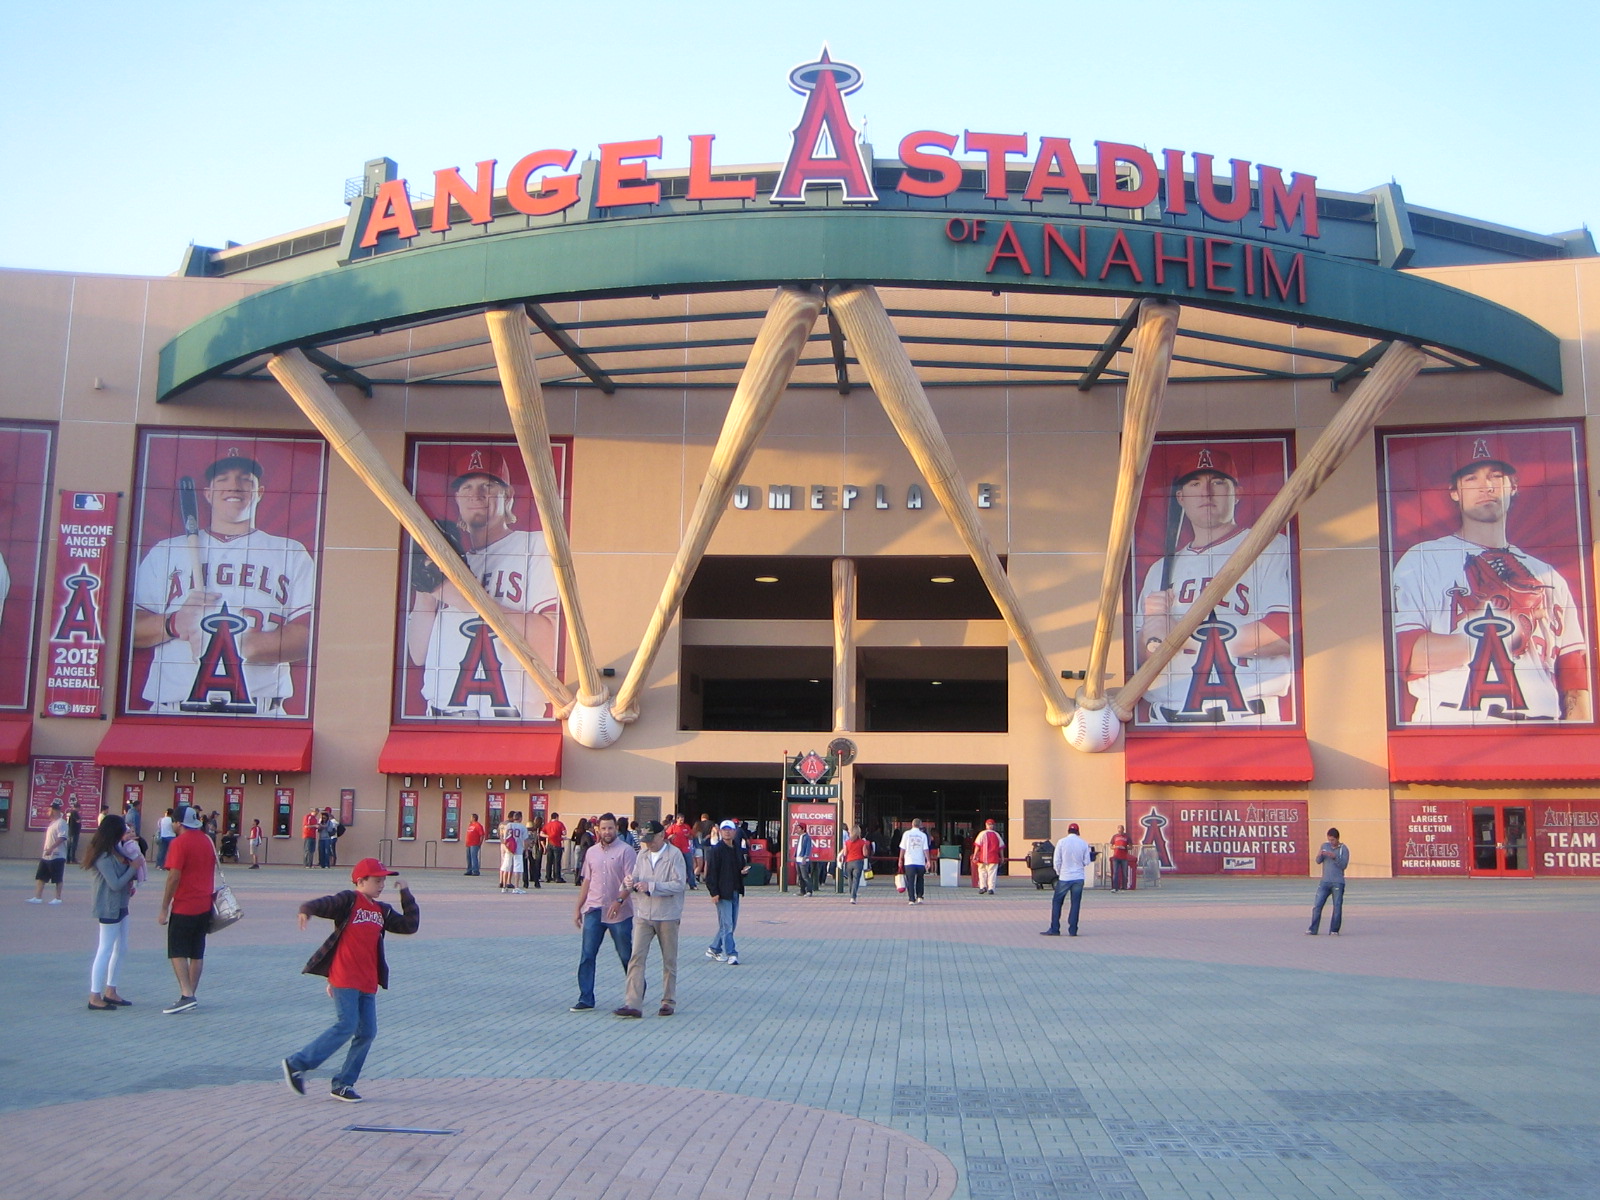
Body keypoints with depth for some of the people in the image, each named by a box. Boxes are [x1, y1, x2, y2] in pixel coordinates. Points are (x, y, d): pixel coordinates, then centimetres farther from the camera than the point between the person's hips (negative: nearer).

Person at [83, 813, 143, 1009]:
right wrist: (134, 868, -13)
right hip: (109, 907, -10)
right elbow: (115, 884, -21)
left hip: (120, 906, 10)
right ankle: (95, 997, 0)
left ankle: (110, 991, 23)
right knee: (105, 950, -5)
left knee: (121, 949, 14)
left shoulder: (114, 850, 8)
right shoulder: (104, 857, -21)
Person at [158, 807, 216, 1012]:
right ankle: (191, 994, 15)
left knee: (177, 953, -4)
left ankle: (186, 994, -15)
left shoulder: (180, 843, -12)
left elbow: (174, 877, -17)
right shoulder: (207, 841, 11)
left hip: (184, 907, -7)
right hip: (204, 906, 7)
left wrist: (164, 909, -12)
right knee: (197, 953, 11)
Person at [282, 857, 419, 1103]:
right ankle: (296, 1064, 0)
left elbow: (410, 925, 14)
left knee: (367, 1032, 3)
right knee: (346, 1026, -13)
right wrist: (306, 910, -42)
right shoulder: (348, 901, -4)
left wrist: (406, 894, 9)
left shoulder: (383, 911, 16)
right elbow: (324, 904, -19)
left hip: (368, 982, 7)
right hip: (345, 978, -7)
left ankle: (343, 1085, 12)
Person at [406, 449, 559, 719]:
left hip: (513, 718, -4)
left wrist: (466, 597, -9)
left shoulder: (536, 546, 4)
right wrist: (425, 588, 2)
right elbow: (419, 655, 16)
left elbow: (547, 645, -10)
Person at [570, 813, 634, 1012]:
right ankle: (586, 999, 4)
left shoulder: (625, 850, -6)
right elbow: (586, 881, 16)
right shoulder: (592, 852, 11)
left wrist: (619, 901, -25)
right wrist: (578, 908, 14)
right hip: (594, 911, 4)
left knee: (626, 956, 7)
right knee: (587, 956, -1)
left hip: (619, 913, -4)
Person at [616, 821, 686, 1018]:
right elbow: (635, 879, 11)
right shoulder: (642, 854, 9)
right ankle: (632, 1004, -9)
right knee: (637, 957, -7)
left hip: (667, 916, -4)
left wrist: (651, 886, -21)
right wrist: (630, 882, -13)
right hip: (643, 914, 4)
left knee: (669, 961, 8)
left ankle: (669, 1002, 20)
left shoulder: (674, 854, -7)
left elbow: (679, 884, -15)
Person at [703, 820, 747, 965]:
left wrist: (745, 870, 0)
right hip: (722, 892, -7)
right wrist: (714, 892, -16)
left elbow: (743, 865, 25)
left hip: (735, 892, 7)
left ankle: (714, 949, 25)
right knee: (726, 924, -7)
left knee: (731, 924, 12)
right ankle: (731, 954, -3)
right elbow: (711, 872, -11)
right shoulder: (715, 850, -8)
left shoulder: (738, 849, 12)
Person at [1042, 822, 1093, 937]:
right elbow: (1087, 862, 2)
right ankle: (1073, 930, 5)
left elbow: (1057, 861, -4)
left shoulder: (1061, 842, -5)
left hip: (1064, 877, -1)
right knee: (1075, 904, 8)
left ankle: (1054, 929, 6)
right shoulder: (1083, 843, 0)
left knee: (1056, 902, 8)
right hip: (1079, 877, 2)